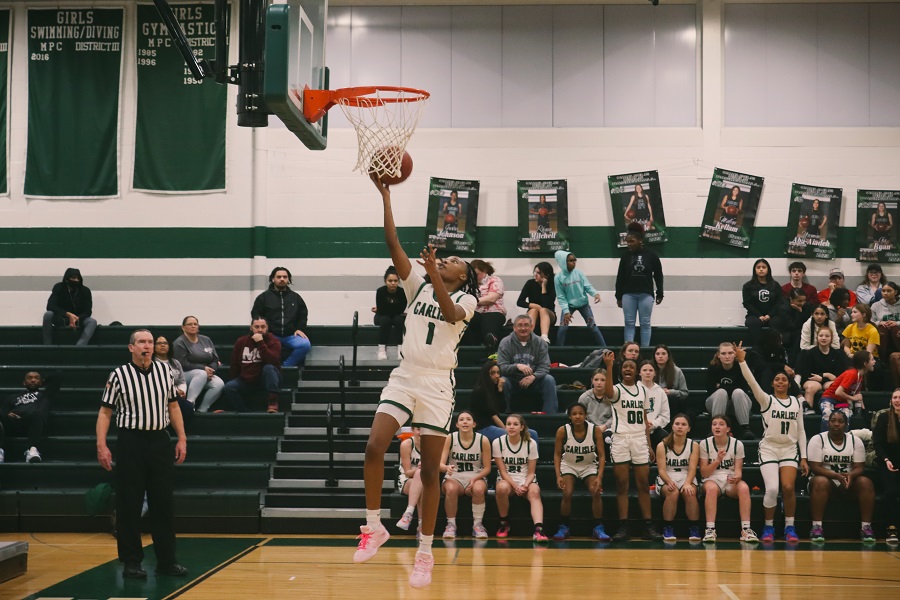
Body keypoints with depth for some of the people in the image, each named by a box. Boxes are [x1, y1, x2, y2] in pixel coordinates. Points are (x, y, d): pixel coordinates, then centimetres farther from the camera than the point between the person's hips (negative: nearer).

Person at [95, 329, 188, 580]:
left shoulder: (164, 370, 8)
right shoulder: (119, 375, -3)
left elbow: (173, 406, 14)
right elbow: (105, 412, -2)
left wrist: (181, 438, 9)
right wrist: (101, 446, -10)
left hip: (160, 441, 4)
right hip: (131, 443, -3)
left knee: (164, 503, 6)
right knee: (129, 505, 2)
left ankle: (167, 561, 15)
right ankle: (131, 562, 12)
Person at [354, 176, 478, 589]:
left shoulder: (466, 298, 2)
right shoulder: (419, 286, 11)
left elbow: (451, 314, -23)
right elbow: (393, 244, 0)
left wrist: (434, 273, -35)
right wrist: (385, 195, -7)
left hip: (437, 385, -3)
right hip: (403, 377, 3)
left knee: (430, 471, 0)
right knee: (374, 447, -16)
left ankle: (425, 552, 10)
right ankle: (374, 527, 0)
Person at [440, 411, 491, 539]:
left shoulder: (483, 440, -6)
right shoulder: (449, 438, -6)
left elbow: (487, 468, -1)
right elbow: (441, 464, -10)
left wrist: (475, 479, -19)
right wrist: (447, 468, -34)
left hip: (476, 477, 0)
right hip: (454, 477, 0)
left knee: (478, 489, -35)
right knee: (451, 489, -35)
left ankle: (478, 525, -16)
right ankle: (451, 524, -16)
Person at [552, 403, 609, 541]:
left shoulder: (595, 430, -19)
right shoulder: (562, 431, -19)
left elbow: (601, 455, -13)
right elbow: (557, 454, -10)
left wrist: (599, 477, -24)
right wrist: (558, 476, -20)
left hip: (589, 466, 1)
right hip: (568, 466, -1)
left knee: (596, 492, -20)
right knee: (567, 494, -21)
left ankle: (598, 528, -7)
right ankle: (563, 528, -5)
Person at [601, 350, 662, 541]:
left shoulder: (642, 390, 13)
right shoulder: (617, 389, -1)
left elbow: (644, 419, 16)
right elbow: (608, 392, -28)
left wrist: (649, 444, 11)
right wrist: (609, 367, -38)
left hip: (639, 440, 4)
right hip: (621, 439, -3)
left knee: (643, 485, 3)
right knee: (622, 485, -2)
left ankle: (648, 527, 7)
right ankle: (623, 527, 0)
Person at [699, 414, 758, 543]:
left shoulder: (737, 444, 1)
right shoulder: (705, 444, -1)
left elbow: (738, 470, -2)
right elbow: (703, 473, -3)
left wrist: (736, 477, -27)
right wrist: (718, 460, -18)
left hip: (731, 481, 1)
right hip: (712, 480, -1)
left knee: (744, 487, -33)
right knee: (711, 488, -37)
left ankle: (746, 529, -33)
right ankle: (710, 530, -40)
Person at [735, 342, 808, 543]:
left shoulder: (797, 402, 9)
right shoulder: (766, 400, 1)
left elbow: (801, 431, 11)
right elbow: (752, 382, -15)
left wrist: (803, 457, 6)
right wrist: (742, 361, -30)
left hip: (790, 450, 2)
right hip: (769, 449, -2)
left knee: (788, 488, -14)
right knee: (772, 489, -15)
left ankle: (790, 528, 3)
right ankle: (769, 527, 5)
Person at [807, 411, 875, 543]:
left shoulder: (856, 441, 5)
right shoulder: (817, 440, -4)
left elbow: (859, 467, 0)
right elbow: (815, 467, -12)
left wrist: (850, 475, -25)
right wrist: (836, 476, -27)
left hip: (849, 480, 3)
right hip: (825, 478, -3)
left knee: (866, 482, -27)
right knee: (820, 482, -38)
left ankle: (866, 527, -25)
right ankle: (816, 527, -37)